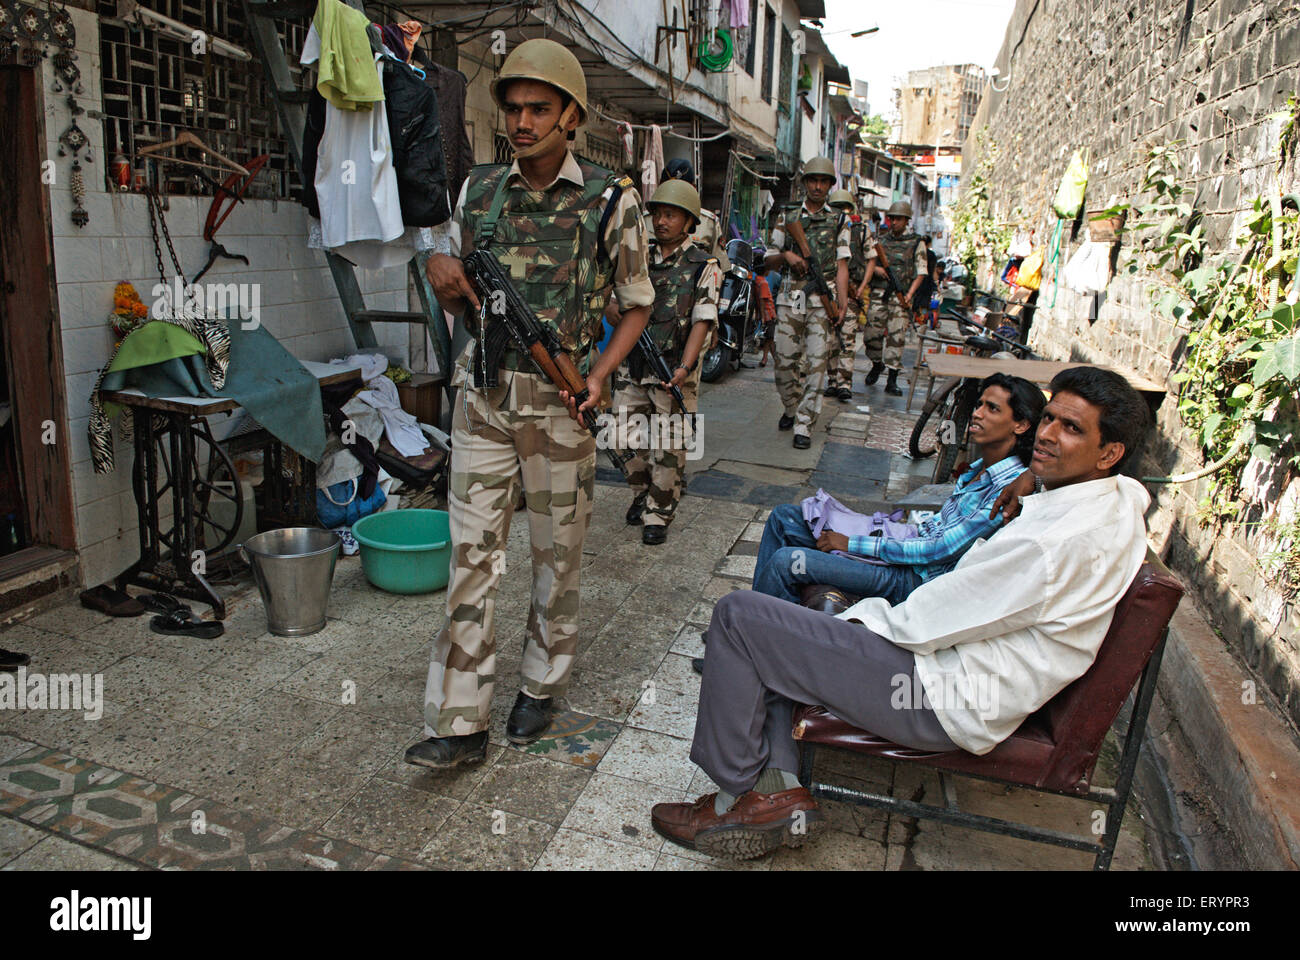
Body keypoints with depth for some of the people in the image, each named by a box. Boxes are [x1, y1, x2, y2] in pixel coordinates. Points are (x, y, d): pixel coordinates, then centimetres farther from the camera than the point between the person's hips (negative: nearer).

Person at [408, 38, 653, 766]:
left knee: (558, 555, 9)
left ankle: (543, 686, 31)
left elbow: (638, 304, 3)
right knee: (473, 555, 1)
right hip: (483, 397, 3)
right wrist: (440, 272, -7)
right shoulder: (477, 190, 8)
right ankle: (461, 724, 8)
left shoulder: (611, 200, -3)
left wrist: (600, 374, -12)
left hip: (559, 404, -2)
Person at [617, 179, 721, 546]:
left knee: (669, 446, 0)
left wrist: (684, 367, -22)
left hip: (673, 373, -4)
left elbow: (702, 321, -10)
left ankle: (659, 513, 13)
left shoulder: (703, 266, -3)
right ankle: (641, 494, 30)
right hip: (632, 368, 4)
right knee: (629, 438, 7)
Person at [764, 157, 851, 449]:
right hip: (791, 299, 1)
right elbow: (770, 258, 15)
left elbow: (841, 266, 6)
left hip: (822, 300, -1)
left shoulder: (838, 222, 11)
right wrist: (787, 255, -8)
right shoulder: (787, 220, 12)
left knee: (816, 363, -7)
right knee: (785, 361, 2)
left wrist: (842, 303, -6)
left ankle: (804, 425, -3)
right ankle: (790, 408, 28)